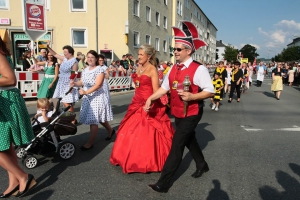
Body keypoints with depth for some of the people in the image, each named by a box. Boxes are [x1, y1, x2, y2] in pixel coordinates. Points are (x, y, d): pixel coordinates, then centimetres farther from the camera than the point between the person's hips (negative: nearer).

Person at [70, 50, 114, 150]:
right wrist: (74, 83, -10)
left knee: (93, 120, -6)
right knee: (95, 119, 15)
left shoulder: (99, 70, -13)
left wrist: (86, 92, -31)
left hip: (97, 97, -8)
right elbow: (82, 82, 11)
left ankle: (90, 142, 5)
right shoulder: (85, 70, 11)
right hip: (88, 97, 8)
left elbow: (98, 85, -22)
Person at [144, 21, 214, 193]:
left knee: (177, 145, -6)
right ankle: (202, 165, 48)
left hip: (191, 114, -8)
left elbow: (210, 92, -18)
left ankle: (164, 183, 3)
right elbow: (164, 87, 7)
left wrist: (191, 96, -32)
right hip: (178, 113, 8)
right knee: (189, 140, 23)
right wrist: (150, 98, -5)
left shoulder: (199, 69, -18)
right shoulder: (173, 69, 4)